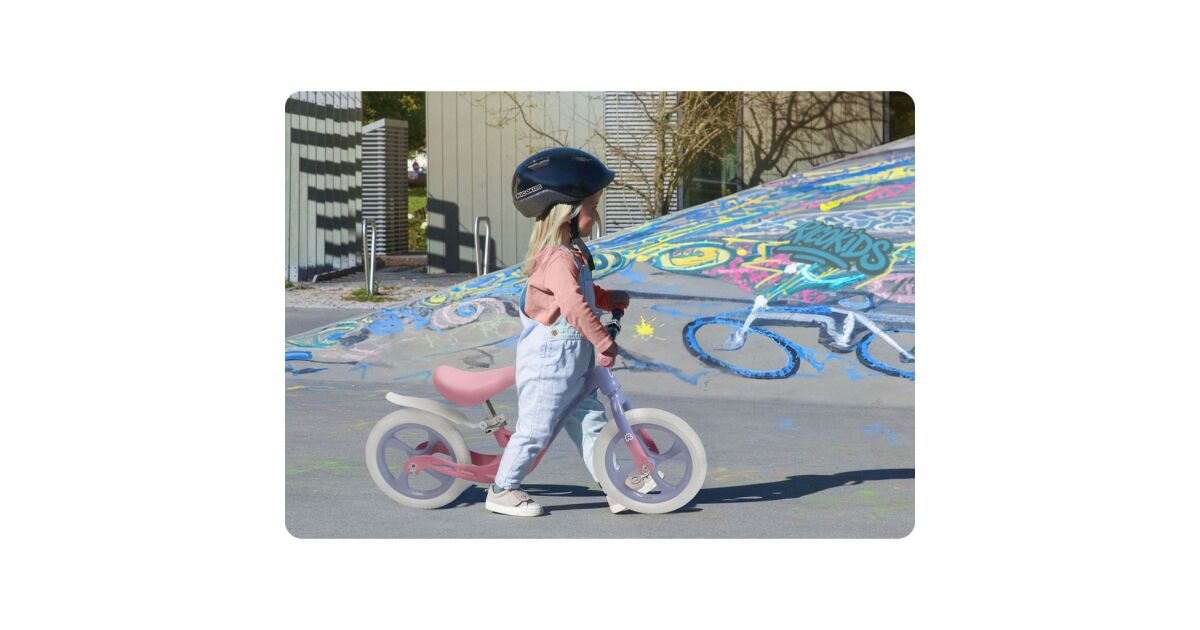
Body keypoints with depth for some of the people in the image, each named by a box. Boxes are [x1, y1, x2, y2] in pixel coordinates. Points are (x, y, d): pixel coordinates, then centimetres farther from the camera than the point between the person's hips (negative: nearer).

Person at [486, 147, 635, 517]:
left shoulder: (571, 252, 11)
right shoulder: (560, 259, -24)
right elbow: (574, 306, -34)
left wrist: (611, 299, 21)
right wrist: (603, 342, -30)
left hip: (575, 361, 10)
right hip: (549, 362, -10)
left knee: (591, 421, 10)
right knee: (536, 429, 0)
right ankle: (502, 490, 13)